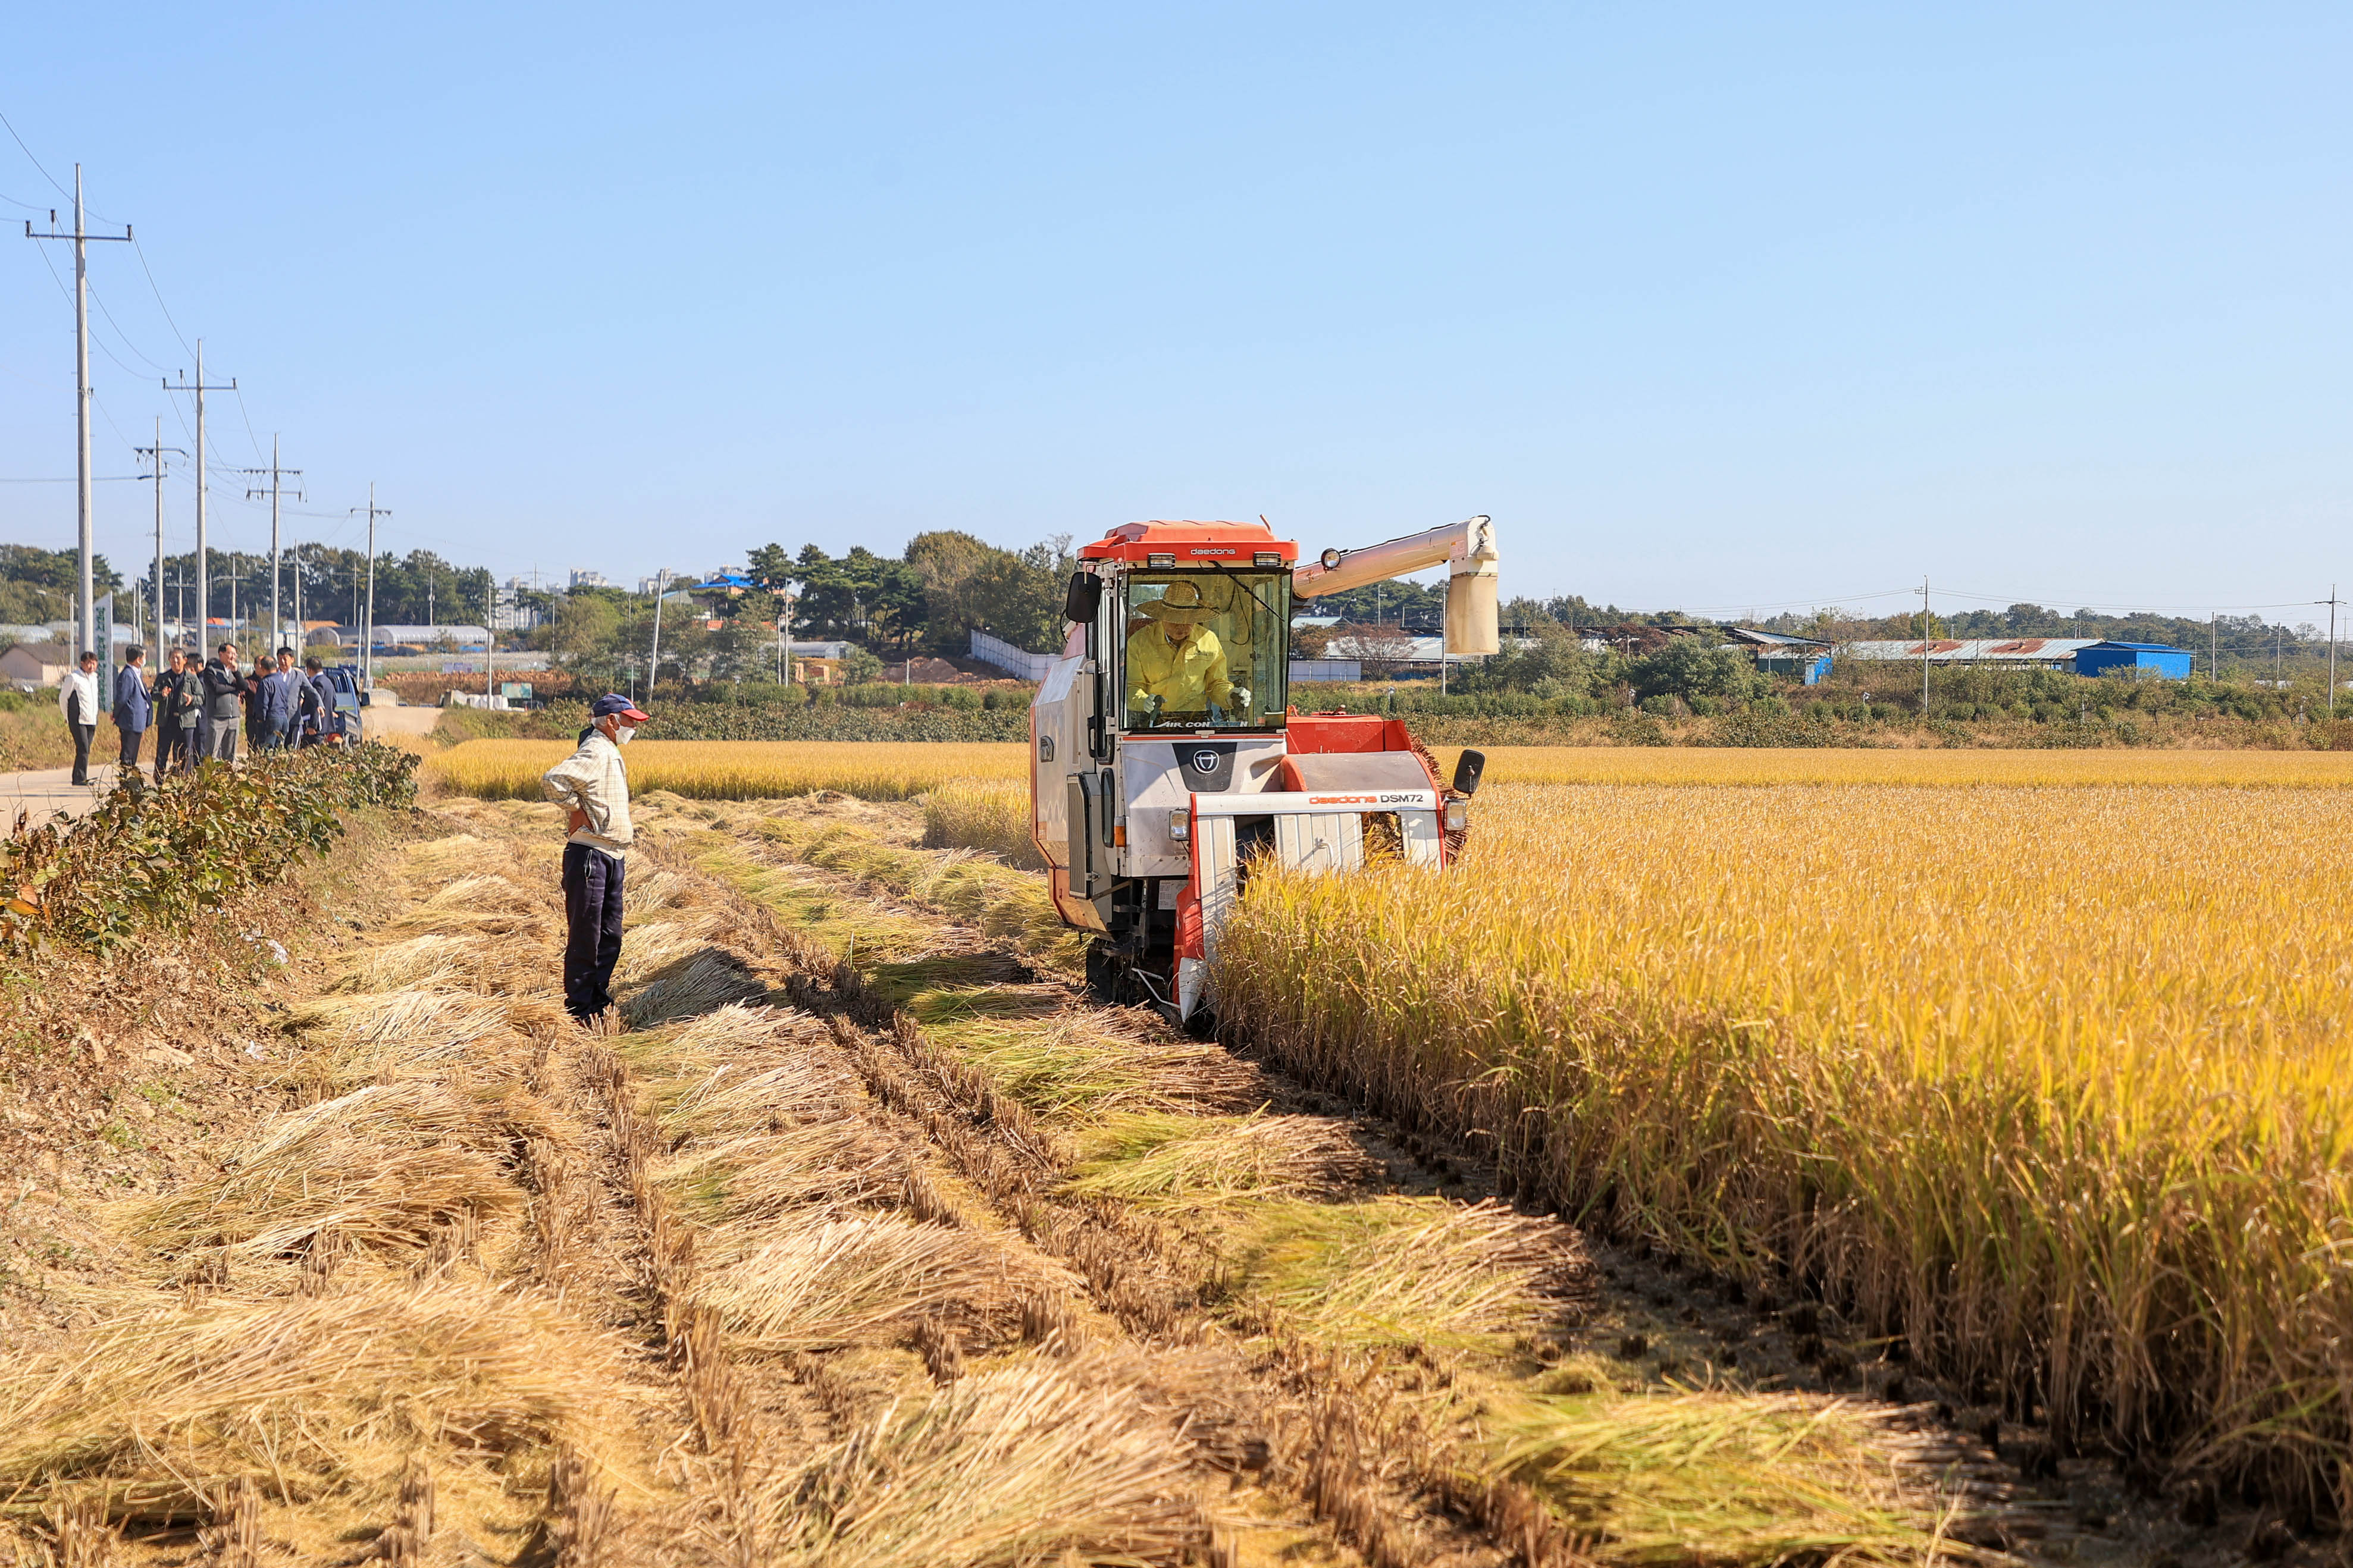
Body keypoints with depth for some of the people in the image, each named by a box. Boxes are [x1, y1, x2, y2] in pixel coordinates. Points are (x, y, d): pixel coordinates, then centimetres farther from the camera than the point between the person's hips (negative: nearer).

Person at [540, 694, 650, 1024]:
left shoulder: (611, 754, 17)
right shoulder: (594, 753, -15)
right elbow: (553, 779, -30)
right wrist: (575, 812, -19)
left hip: (612, 857, 10)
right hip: (589, 857, -10)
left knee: (610, 936, 13)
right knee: (585, 936, -4)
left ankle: (599, 1001, 23)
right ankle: (579, 1010, 2)